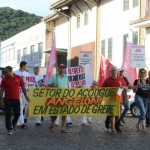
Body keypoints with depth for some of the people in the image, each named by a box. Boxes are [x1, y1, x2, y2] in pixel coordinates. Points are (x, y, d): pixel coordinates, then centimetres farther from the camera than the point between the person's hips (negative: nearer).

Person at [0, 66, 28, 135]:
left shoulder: (18, 78, 1)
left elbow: (23, 87, 8)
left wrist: (26, 96, 6)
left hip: (16, 99, 1)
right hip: (7, 99, -1)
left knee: (17, 113, 4)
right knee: (8, 115, 0)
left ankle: (14, 122, 35)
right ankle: (9, 129, 10)